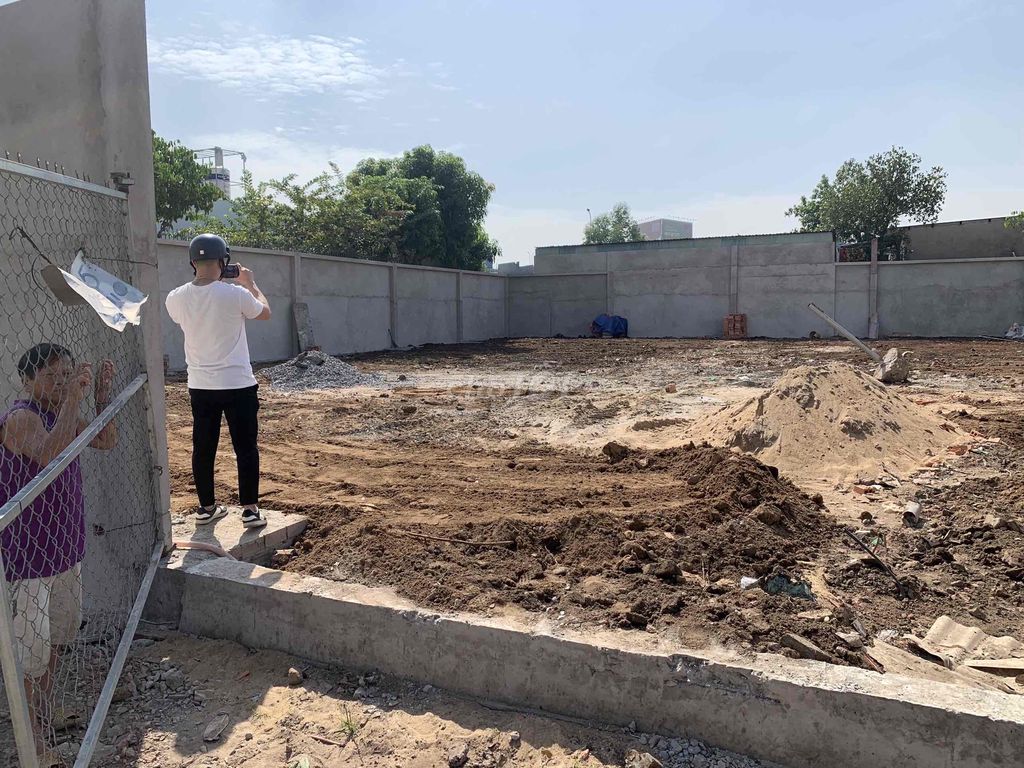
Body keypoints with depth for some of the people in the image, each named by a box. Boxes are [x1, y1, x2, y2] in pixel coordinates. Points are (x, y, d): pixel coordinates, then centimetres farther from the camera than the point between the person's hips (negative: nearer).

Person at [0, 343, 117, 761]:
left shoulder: (63, 414, 3)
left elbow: (107, 441, 7)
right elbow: (50, 456, -42)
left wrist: (102, 396, -5)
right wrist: (73, 398, -44)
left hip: (64, 548, 9)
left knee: (57, 636, 23)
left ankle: (45, 712, 43)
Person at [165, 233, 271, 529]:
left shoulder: (175, 298, -4)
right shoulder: (235, 294, -15)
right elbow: (265, 313, 5)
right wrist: (250, 283, 17)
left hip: (200, 387, 4)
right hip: (238, 385, -4)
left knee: (203, 449, 14)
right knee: (246, 449, 6)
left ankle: (206, 507, 25)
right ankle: (250, 510, 10)